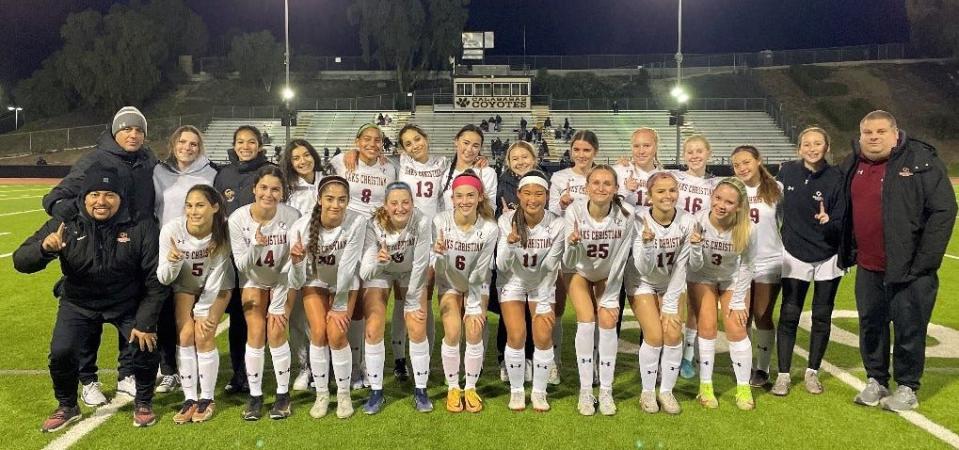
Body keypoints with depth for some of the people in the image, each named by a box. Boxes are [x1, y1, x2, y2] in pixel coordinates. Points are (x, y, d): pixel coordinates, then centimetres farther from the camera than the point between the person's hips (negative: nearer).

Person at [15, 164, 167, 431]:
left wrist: (145, 323, -17)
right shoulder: (64, 226, -15)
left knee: (145, 348, -17)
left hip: (128, 304, -1)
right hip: (78, 304, 1)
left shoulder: (141, 228, -19)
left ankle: (143, 403, 13)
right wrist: (44, 248, -40)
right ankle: (67, 408, 16)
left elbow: (155, 281, -15)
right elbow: (20, 262, -17)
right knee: (60, 353, -15)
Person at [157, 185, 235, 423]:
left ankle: (207, 399, 4)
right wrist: (172, 262, -42)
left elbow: (215, 277, -19)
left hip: (217, 286, -2)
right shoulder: (172, 230, -27)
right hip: (186, 285, 2)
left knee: (204, 336, -12)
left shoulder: (223, 233, -29)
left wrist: (202, 313, -15)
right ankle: (189, 399, 2)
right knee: (185, 334, -11)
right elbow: (164, 279, -21)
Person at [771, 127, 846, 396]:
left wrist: (829, 222, -33)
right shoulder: (787, 172, -4)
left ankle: (812, 372, 23)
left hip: (828, 257, -1)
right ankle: (783, 375, 6)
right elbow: (776, 205, 11)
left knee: (822, 316, 9)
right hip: (795, 255, 1)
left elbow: (843, 223, -12)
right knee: (789, 315, -2)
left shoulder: (837, 178, -11)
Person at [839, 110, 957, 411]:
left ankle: (907, 389, 22)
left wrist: (924, 262, -15)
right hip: (868, 268, 5)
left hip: (908, 269, -5)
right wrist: (846, 253, 11)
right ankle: (875, 381, 31)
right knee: (871, 325, 14)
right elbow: (844, 211, 18)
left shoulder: (921, 161, -10)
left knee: (909, 329, 5)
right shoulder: (852, 165, 7)